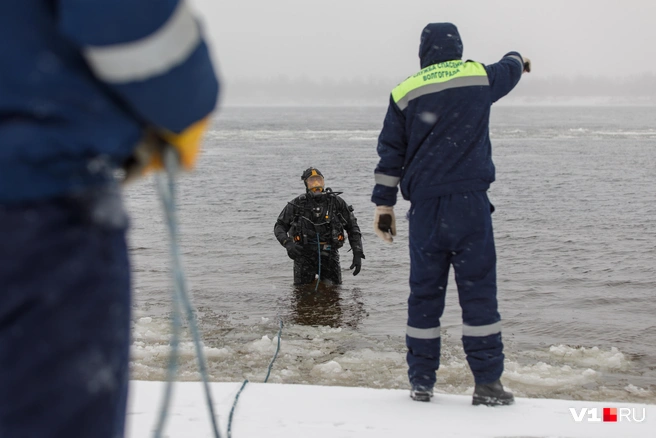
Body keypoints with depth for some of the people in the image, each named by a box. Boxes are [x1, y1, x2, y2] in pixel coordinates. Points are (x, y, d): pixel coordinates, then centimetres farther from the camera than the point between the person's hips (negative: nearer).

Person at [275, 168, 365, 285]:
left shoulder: (336, 202, 0)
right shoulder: (297, 204, -2)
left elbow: (353, 228, 6)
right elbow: (279, 226, 4)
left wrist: (358, 255, -1)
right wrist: (287, 243, -17)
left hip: (329, 254, 1)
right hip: (304, 254, -1)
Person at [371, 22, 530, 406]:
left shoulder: (405, 92, 7)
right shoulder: (479, 76, 5)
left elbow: (390, 154, 6)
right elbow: (509, 70, 29)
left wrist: (384, 205, 10)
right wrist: (518, 60, 52)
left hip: (425, 206, 2)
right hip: (469, 201, -2)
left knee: (425, 292, 8)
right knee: (478, 290, 0)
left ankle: (421, 381, 11)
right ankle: (487, 382, -2)